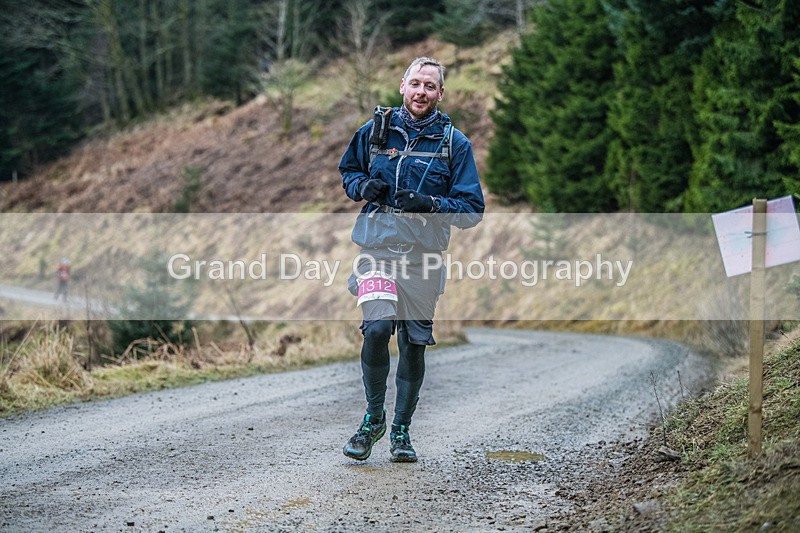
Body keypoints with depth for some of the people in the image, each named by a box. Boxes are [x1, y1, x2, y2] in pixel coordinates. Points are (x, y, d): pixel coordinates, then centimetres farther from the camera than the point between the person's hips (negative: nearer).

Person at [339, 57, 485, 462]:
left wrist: (431, 204, -18)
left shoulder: (455, 143, 1)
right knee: (376, 329, -19)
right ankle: (373, 417, 3)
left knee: (414, 345, 7)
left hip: (423, 255, 0)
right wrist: (362, 187, -2)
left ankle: (401, 429, 25)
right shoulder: (375, 130, 5)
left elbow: (472, 210, 0)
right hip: (377, 246, 0)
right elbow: (347, 170, 22)